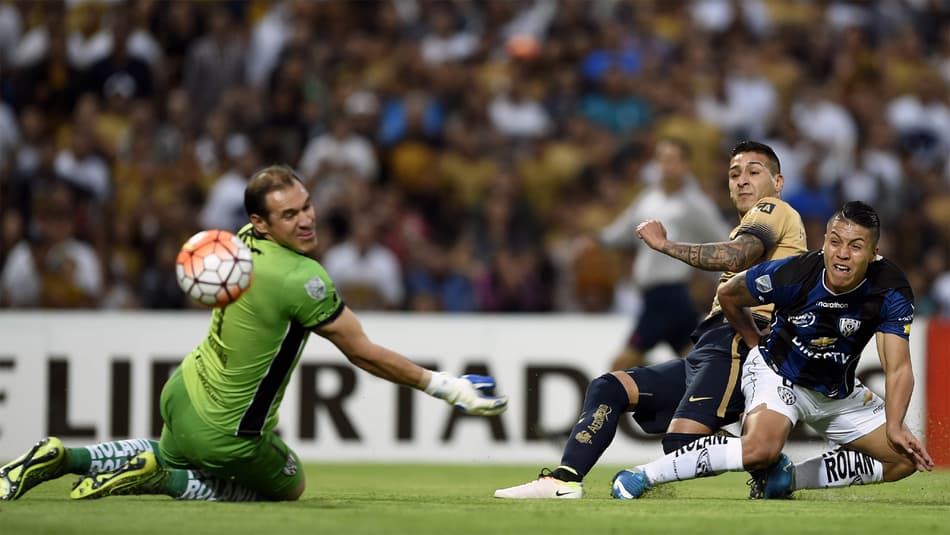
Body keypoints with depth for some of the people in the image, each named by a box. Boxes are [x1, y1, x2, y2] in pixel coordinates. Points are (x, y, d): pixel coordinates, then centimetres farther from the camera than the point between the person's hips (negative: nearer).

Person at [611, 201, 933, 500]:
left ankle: (789, 478, 5)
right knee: (761, 448, -34)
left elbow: (898, 368, -25)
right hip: (777, 373, -5)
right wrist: (757, 344, 5)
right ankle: (642, 475, -24)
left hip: (839, 393, 5)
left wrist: (895, 426, -39)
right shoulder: (792, 274, -27)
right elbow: (728, 294, -6)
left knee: (906, 459, -1)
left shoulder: (891, 291, -23)